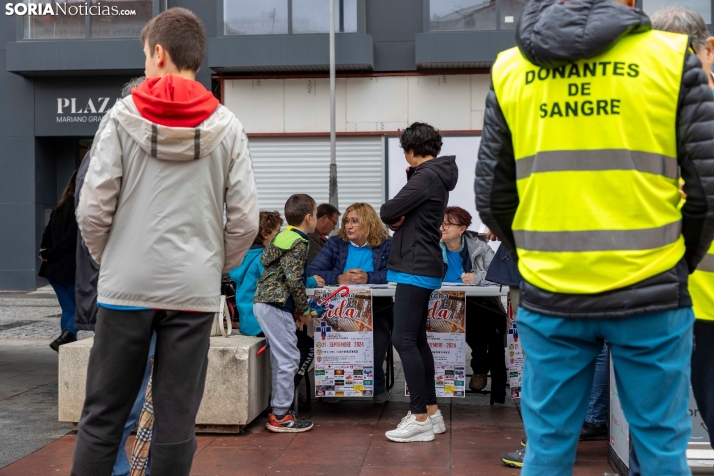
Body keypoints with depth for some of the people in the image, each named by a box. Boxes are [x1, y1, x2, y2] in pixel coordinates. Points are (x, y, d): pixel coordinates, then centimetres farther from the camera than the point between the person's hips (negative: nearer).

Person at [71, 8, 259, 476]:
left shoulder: (123, 116, -2)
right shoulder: (226, 126, 1)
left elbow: (92, 211, -5)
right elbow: (245, 219, -2)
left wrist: (110, 260, 12)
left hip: (127, 285, 0)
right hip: (194, 289, 1)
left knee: (101, 417, 10)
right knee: (177, 423, 7)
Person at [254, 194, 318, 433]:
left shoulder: (283, 237, 17)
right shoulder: (298, 243, -12)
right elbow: (294, 281, -19)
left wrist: (296, 311, 17)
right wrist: (304, 311, -6)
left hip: (265, 302, 10)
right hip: (276, 305, -10)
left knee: (281, 358, 14)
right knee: (288, 358, -5)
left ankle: (278, 411, 20)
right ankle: (280, 416, -1)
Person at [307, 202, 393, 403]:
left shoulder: (385, 245, 5)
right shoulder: (335, 243, 10)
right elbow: (312, 271, -2)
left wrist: (368, 278, -26)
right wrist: (339, 278, -19)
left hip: (376, 309, -1)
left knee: (375, 346, -27)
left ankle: (378, 387, 1)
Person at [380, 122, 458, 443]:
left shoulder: (426, 176, -14)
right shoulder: (436, 175, 18)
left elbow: (388, 212, -19)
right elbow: (400, 217, 17)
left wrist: (395, 217, 2)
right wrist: (399, 220, -5)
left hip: (416, 268, -11)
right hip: (421, 267, 11)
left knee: (404, 340, -10)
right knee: (417, 340, 13)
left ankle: (420, 419, -8)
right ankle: (431, 411, 18)